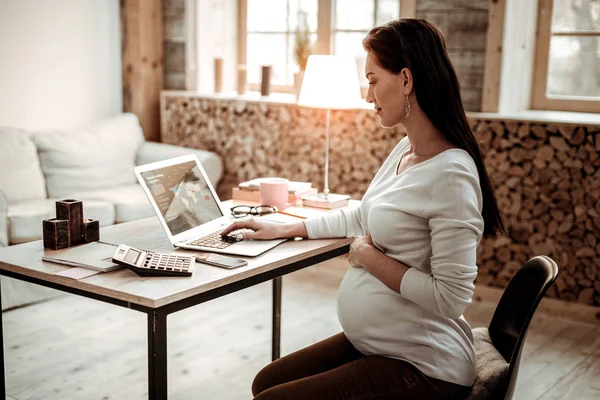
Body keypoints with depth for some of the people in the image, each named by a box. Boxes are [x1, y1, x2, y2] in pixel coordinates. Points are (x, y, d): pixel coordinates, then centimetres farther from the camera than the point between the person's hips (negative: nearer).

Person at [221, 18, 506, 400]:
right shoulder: (405, 150, 3)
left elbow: (450, 298, -26)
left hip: (421, 368, -9)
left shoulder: (451, 174, -25)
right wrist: (283, 229, 16)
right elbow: (363, 216, 19)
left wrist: (370, 258, -15)